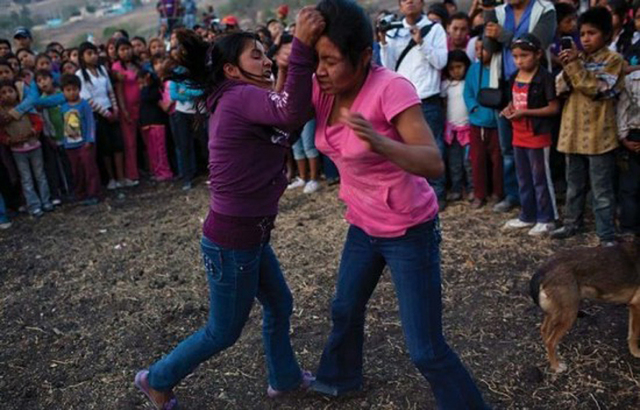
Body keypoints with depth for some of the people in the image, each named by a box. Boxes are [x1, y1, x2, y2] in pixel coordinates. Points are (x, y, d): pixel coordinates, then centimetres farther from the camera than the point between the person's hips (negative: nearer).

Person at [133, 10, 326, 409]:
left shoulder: (239, 101, 10)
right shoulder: (240, 97, -21)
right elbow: (292, 114, -39)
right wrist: (302, 46, -44)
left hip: (249, 235, 10)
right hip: (231, 241, -9)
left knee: (280, 306, 24)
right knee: (224, 332, 12)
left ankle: (285, 377, 46)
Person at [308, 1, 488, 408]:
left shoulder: (392, 88, -27)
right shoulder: (323, 88, -6)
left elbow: (434, 163, -33)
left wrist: (379, 143, -51)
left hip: (410, 232, -7)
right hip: (364, 226, 7)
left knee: (426, 350, -4)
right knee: (345, 309, 27)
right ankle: (339, 377, 54)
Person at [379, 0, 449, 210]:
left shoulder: (435, 29, 4)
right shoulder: (393, 32, 10)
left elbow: (441, 62, -6)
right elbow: (389, 66, 6)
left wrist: (421, 42, -13)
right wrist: (383, 42, -4)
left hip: (428, 101, -3)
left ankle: (437, 193, 10)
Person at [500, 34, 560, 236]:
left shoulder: (544, 78, -15)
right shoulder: (514, 78, 8)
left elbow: (554, 108, -17)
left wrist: (525, 112, -22)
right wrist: (509, 109, -2)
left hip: (538, 136, -8)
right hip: (518, 135, 8)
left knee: (541, 179, 2)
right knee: (523, 179, 16)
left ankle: (546, 219, 13)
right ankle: (527, 216, 28)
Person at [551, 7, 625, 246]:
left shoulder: (612, 60, -5)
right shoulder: (577, 58, 11)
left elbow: (595, 88, -17)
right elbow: (560, 88, 4)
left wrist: (575, 64, -18)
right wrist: (567, 67, -13)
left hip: (598, 135, -6)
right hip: (574, 132, 6)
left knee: (602, 190, -1)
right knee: (574, 185, 18)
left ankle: (607, 235, 6)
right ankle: (572, 224, 31)